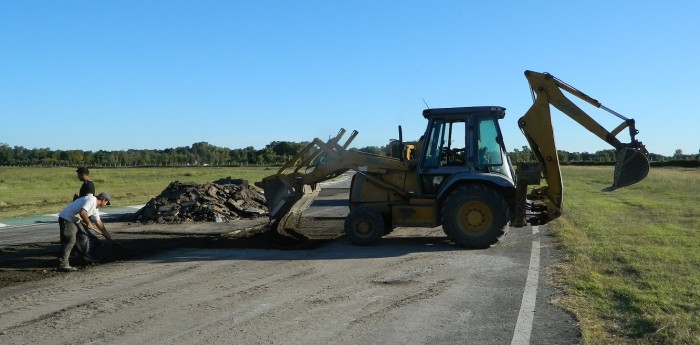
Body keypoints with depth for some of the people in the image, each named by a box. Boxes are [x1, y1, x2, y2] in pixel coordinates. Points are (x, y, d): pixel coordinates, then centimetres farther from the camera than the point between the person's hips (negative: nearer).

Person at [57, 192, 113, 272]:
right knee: (70, 241, -15)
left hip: (74, 220, 11)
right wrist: (89, 223, -14)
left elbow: (98, 222, 25)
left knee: (82, 238, 17)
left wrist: (107, 235, 28)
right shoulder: (91, 199, -16)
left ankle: (87, 259, 29)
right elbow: (83, 213, -29)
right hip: (66, 219, -11)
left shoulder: (95, 207, 16)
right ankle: (63, 264, -14)